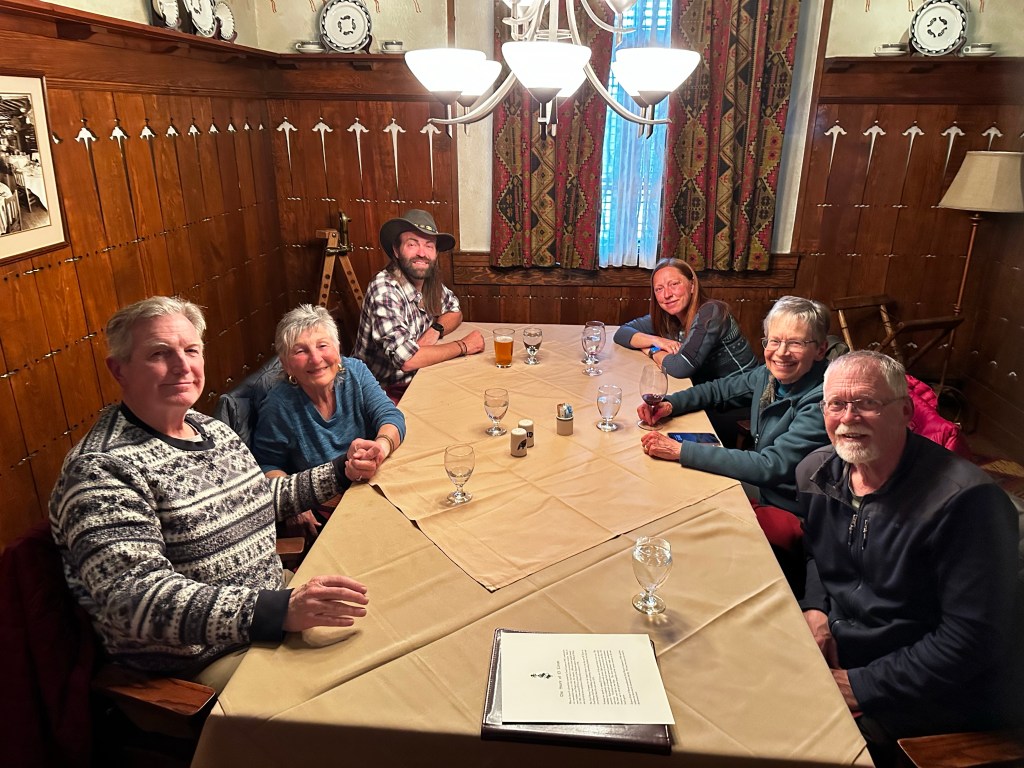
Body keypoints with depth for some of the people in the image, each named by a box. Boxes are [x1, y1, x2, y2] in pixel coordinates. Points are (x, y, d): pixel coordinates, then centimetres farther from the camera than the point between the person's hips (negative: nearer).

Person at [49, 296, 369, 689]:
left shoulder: (213, 429, 8)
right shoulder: (101, 469, -18)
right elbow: (135, 598, -29)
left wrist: (340, 471, 13)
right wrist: (279, 611, -40)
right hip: (198, 666, -8)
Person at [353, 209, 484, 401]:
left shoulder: (432, 282, -2)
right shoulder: (384, 289, -23)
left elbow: (455, 312, 15)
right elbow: (406, 359, -30)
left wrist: (436, 329, -8)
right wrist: (463, 346, -19)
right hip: (383, 391, -7)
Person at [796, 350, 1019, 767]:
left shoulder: (965, 500, -23)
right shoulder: (816, 471, -2)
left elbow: (974, 640, -22)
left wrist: (862, 687, -20)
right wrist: (814, 607, -3)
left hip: (925, 697, -6)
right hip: (827, 650, 6)